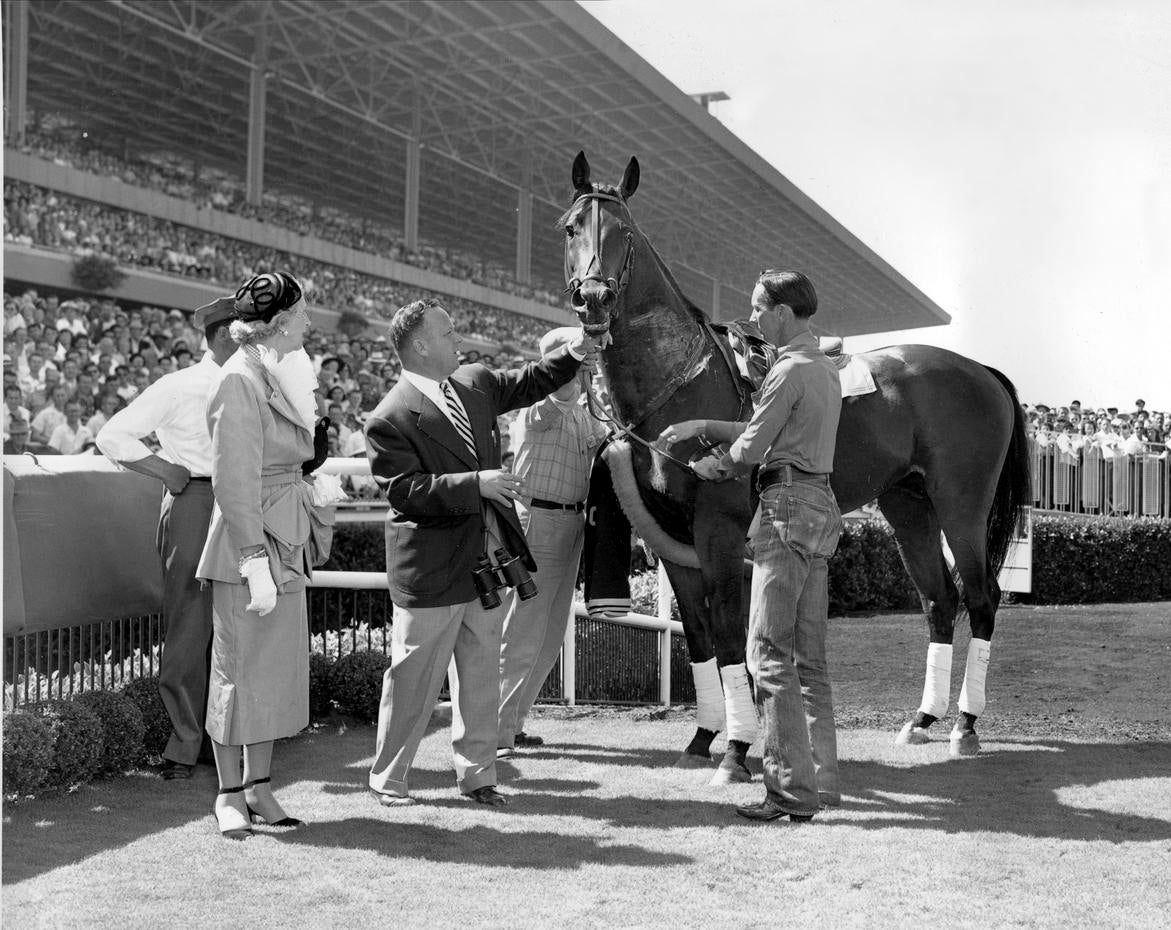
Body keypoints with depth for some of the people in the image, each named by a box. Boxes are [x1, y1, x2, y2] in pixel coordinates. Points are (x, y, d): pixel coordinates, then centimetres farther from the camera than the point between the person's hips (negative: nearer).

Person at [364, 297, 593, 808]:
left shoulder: (476, 382, 8)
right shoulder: (388, 420, -14)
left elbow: (528, 383, 24)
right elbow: (407, 491, -21)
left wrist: (572, 354, 10)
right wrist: (477, 484, -26)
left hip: (489, 559, 7)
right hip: (432, 569, -7)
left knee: (481, 674, 13)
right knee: (414, 678, 4)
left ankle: (476, 774, 25)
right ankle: (387, 779, 19)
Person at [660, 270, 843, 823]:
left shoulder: (790, 371, -13)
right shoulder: (825, 368, 17)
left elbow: (751, 450, -11)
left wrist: (711, 467, 9)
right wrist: (702, 426, 15)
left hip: (787, 506, -10)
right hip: (821, 506, 10)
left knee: (769, 653, -7)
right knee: (809, 657, 12)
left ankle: (792, 791, -7)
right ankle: (822, 780, 16)